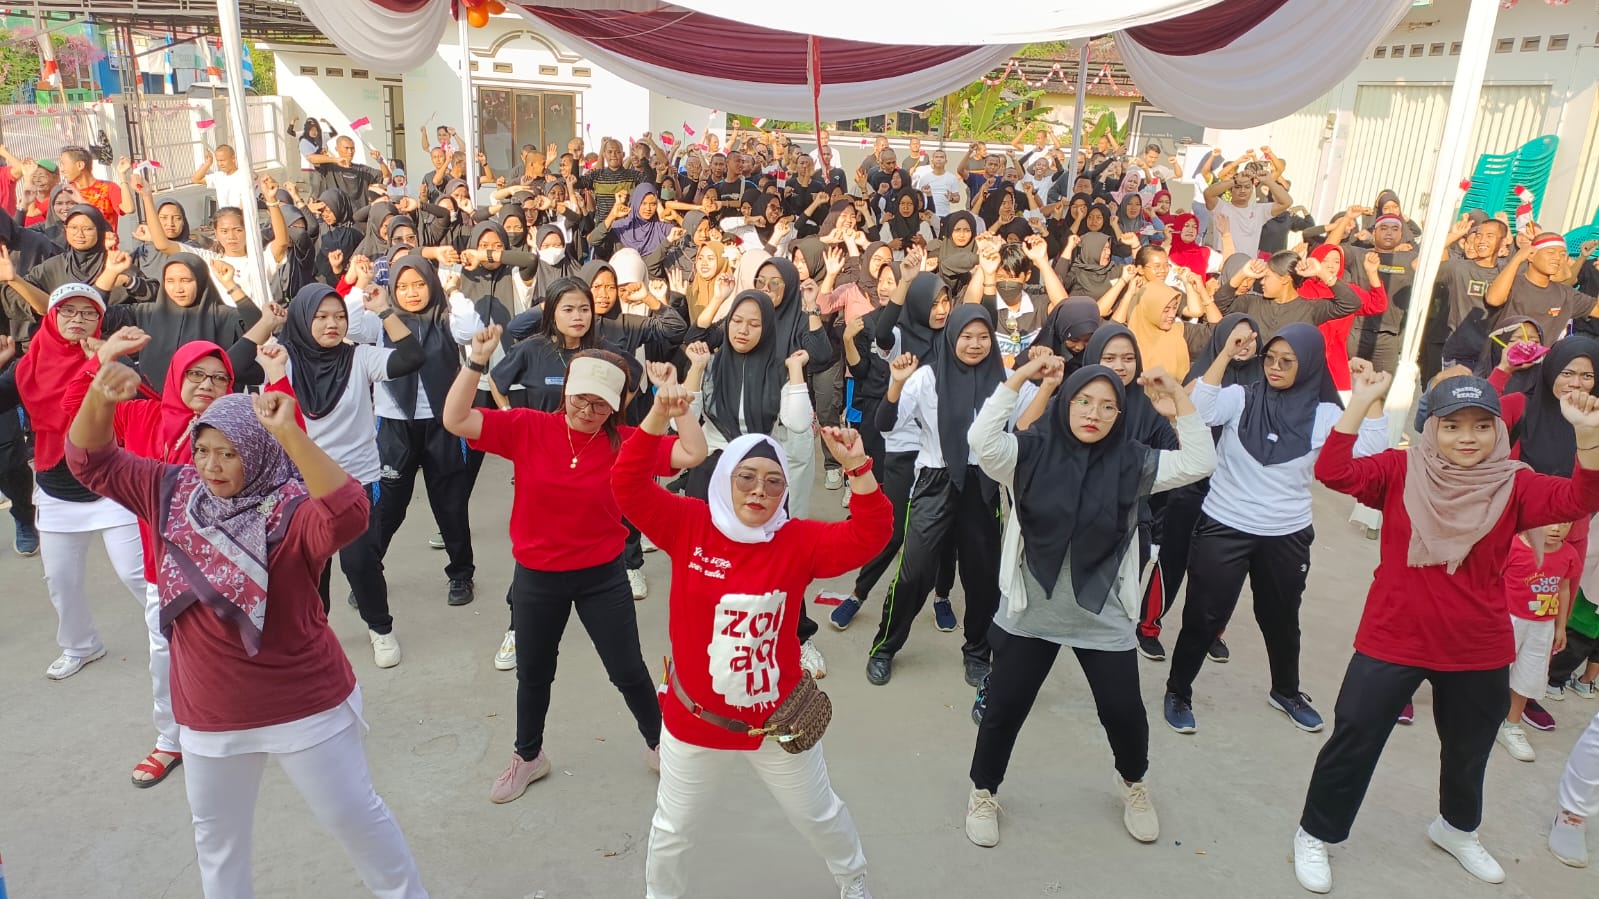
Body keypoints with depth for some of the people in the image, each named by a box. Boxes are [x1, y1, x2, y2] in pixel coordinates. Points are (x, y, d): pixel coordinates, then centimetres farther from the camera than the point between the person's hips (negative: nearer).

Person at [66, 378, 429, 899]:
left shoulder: (291, 511, -22)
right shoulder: (173, 492, -2)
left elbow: (347, 514, -43)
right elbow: (92, 461, 1)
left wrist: (289, 434, -51)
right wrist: (100, 399, -19)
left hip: (305, 705, -6)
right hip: (209, 715, 6)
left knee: (353, 817, 12)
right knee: (216, 838, 26)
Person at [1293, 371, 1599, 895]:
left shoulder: (1513, 486, -6)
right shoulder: (1401, 471, -9)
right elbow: (1334, 472, -22)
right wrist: (1360, 404, -27)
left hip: (1479, 653, 3)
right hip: (1392, 642, -3)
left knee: (1468, 751, 25)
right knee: (1353, 742, 4)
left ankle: (1457, 828, 53)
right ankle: (1316, 834, 24)